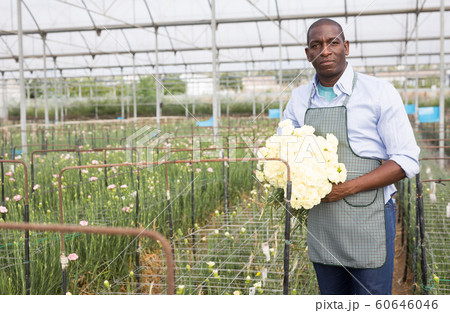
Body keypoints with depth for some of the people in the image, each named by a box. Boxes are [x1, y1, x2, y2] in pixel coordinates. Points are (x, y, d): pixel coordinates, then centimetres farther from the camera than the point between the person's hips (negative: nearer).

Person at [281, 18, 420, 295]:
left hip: (367, 222, -4)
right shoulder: (299, 98, 8)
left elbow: (406, 161, -9)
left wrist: (346, 188, -19)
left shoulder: (379, 92, -6)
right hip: (320, 224, 4)